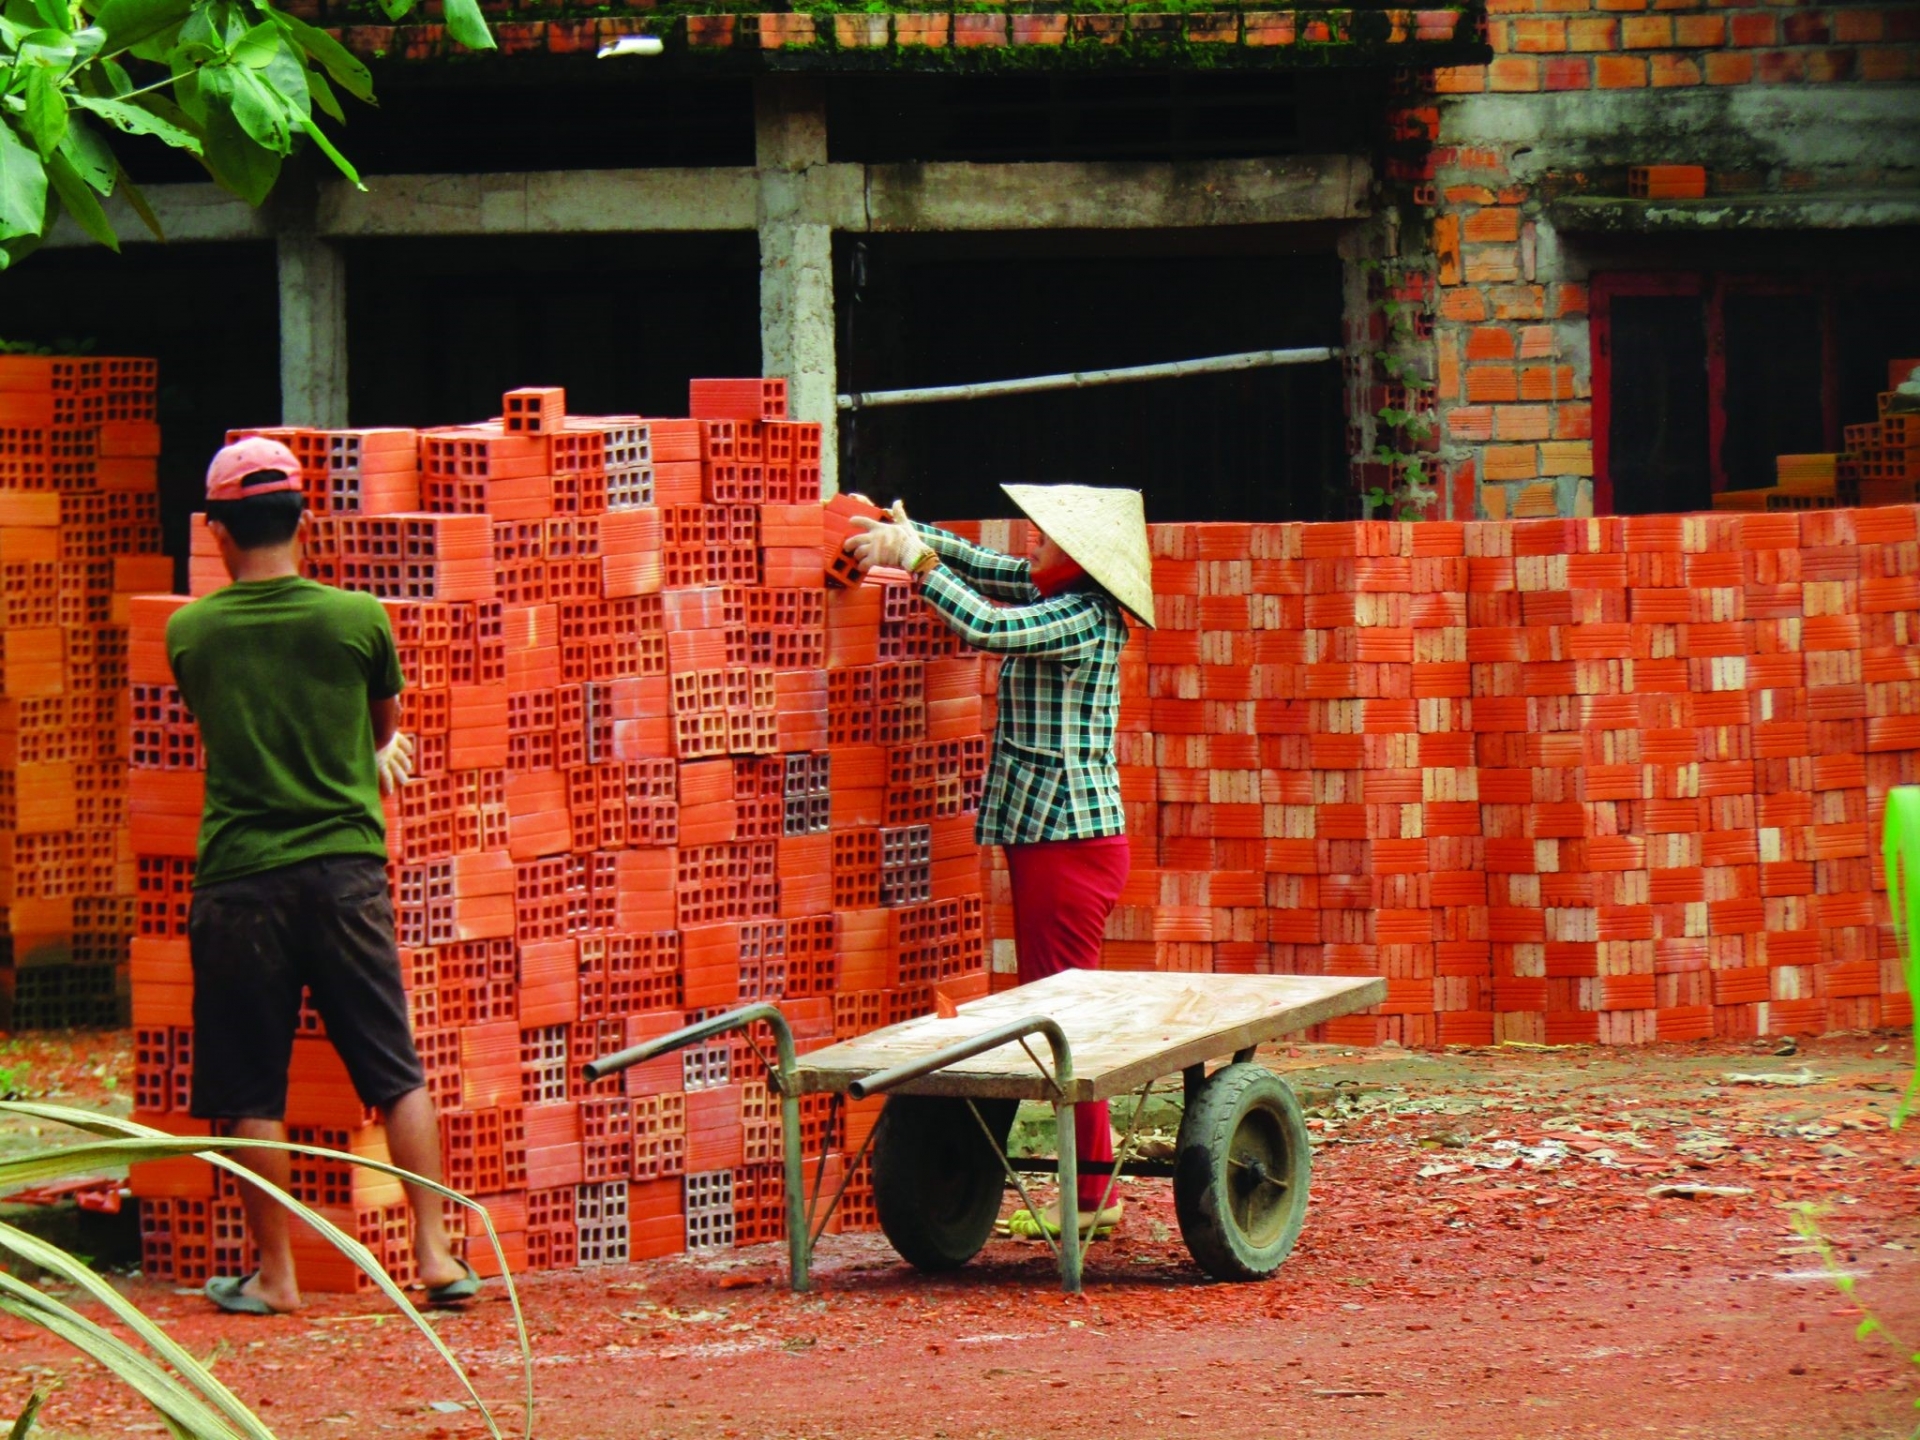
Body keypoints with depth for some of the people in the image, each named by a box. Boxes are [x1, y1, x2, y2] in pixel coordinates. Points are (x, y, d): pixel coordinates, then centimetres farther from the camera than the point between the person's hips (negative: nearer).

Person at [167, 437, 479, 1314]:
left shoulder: (189, 633, -1)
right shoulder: (358, 619, -3)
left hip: (238, 880, -1)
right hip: (346, 870, 1)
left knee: (252, 1091, 6)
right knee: (397, 1073, 7)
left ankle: (275, 1274, 9)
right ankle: (435, 1253, 3)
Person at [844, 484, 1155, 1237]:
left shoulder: (1085, 617, -17)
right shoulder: (1053, 595, 11)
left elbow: (983, 626, -26)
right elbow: (977, 565, 22)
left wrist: (914, 556, -15)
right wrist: (899, 530, 9)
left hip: (1072, 840, -10)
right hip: (1043, 836, 10)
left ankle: (1090, 1196, -4)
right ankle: (1087, 1183, 15)